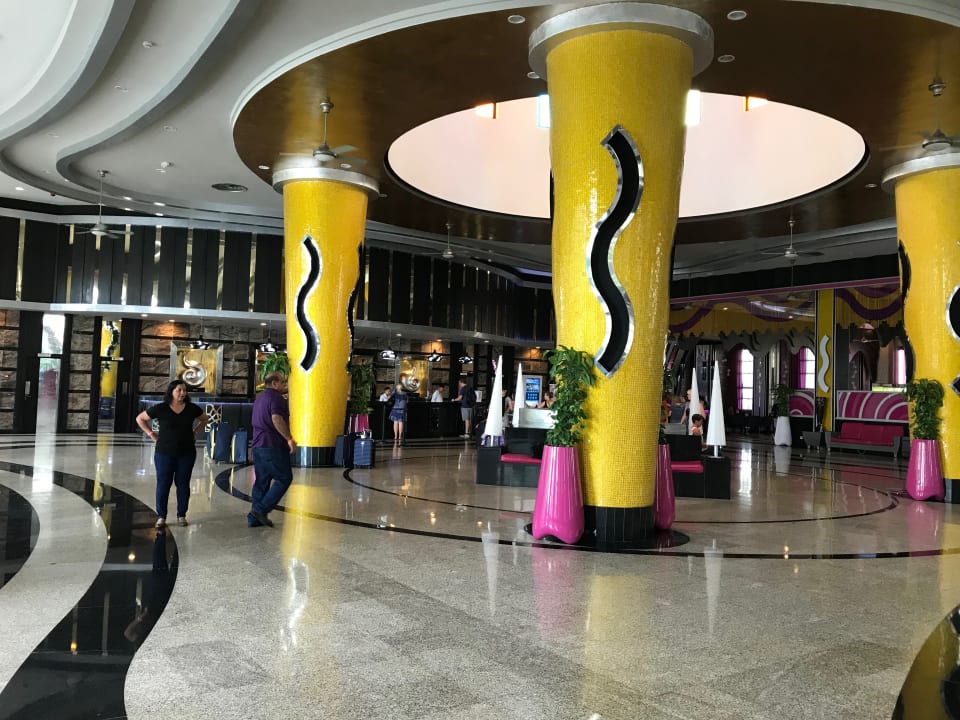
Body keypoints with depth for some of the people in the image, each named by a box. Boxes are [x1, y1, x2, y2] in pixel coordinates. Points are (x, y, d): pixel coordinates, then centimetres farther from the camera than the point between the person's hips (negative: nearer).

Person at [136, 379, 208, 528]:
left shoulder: (192, 408, 0)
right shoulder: (160, 409, -6)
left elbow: (205, 419, 18)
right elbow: (140, 418, 5)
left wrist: (195, 433, 7)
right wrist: (152, 435, -1)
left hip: (187, 453, 2)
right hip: (165, 453, -1)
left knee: (183, 484, 6)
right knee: (163, 484, 2)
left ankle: (181, 515, 15)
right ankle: (161, 516, 11)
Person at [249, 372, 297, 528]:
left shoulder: (259, 398, 22)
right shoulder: (275, 397, -10)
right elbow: (276, 419, -25)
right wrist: (289, 439, -25)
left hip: (258, 446, 10)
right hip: (273, 445, -10)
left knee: (261, 481, 12)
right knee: (284, 478, -2)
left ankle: (254, 517, 12)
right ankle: (261, 509, -7)